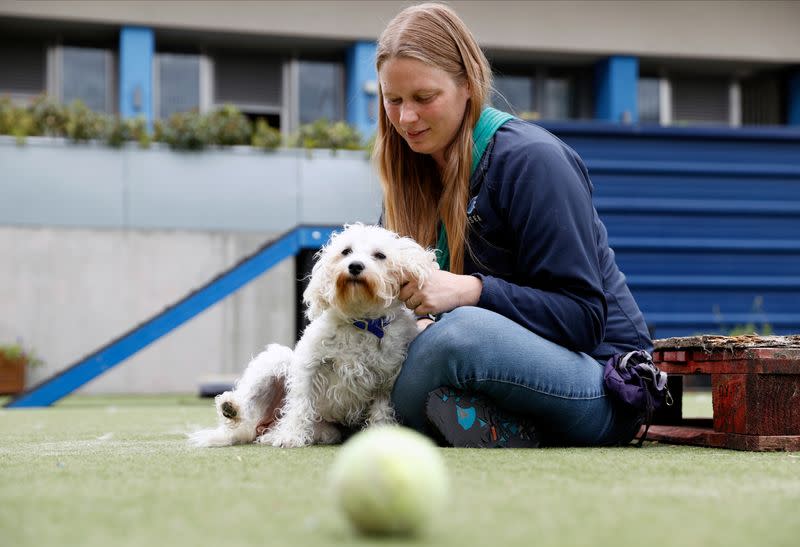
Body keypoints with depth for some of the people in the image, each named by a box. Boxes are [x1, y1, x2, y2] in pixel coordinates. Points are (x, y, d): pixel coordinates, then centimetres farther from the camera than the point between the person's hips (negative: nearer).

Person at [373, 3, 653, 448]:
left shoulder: (532, 160, -15)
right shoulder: (414, 170, 8)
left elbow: (583, 316, -18)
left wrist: (474, 291, -29)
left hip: (599, 384, -9)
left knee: (461, 331, -37)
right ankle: (526, 435, -11)